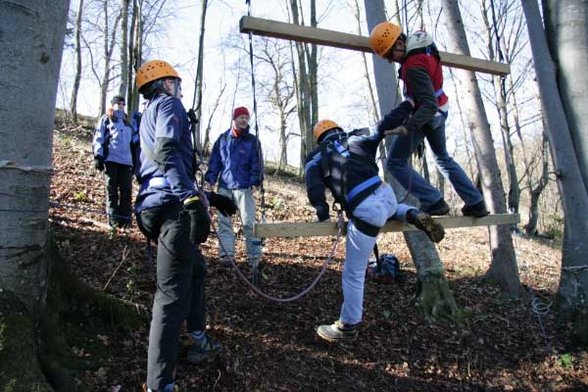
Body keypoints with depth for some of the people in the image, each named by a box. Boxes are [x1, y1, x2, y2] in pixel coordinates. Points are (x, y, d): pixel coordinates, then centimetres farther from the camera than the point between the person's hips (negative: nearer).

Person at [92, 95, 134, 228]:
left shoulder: (127, 123, 24)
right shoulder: (106, 119, 11)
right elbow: (98, 139, 2)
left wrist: (134, 162, 17)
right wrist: (98, 156, -10)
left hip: (126, 160, 4)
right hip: (110, 159, -4)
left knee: (127, 190, -4)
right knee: (111, 189, -1)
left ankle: (125, 218, -2)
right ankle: (113, 218, 2)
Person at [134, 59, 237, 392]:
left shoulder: (149, 114, 32)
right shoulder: (168, 103, 3)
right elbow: (166, 151, -18)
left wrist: (211, 197, 31)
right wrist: (192, 199, -28)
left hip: (156, 205, 10)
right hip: (172, 206, -10)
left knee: (196, 269, 24)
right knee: (174, 292, -12)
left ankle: (200, 341, 35)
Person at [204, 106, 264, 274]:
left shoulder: (252, 140, 3)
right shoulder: (222, 139, 9)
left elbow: (257, 163, 0)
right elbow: (214, 160, 11)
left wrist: (255, 182, -11)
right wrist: (210, 178, 2)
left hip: (244, 187, -3)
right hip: (224, 186, 3)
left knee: (248, 222, -5)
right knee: (224, 221, 2)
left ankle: (254, 257, 0)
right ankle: (226, 255, 8)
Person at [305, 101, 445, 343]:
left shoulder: (316, 158, 13)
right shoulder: (357, 139, 19)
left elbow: (314, 190, 0)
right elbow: (388, 124, 20)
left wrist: (323, 216, 10)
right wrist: (408, 104, 35)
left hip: (365, 211, -4)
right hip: (386, 194, 4)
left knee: (353, 274, 8)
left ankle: (348, 326, 20)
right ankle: (415, 216, 15)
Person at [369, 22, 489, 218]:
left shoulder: (414, 67, -31)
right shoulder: (423, 42, -4)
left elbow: (430, 105, -35)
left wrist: (407, 126, -47)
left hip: (425, 114, -9)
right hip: (440, 112, 9)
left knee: (396, 163, -1)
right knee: (443, 158, 24)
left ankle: (434, 202, -7)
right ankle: (475, 203, 26)